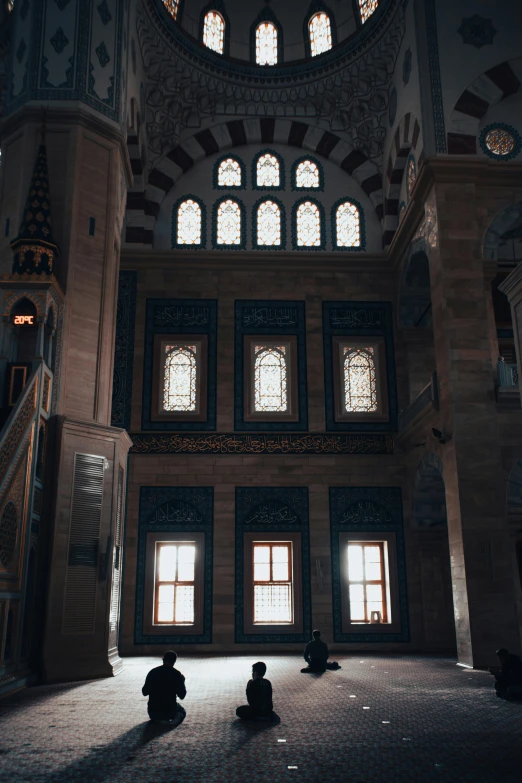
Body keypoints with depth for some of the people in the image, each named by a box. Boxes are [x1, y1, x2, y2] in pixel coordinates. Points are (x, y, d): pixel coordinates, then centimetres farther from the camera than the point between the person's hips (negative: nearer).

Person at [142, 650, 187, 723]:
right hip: (169, 711, -3)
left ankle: (157, 719, 6)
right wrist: (182, 681, 10)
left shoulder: (152, 672, -3)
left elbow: (144, 692, 4)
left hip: (153, 712, 3)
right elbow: (182, 695, -5)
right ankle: (174, 719, -4)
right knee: (182, 712, 30)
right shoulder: (177, 674, -9)